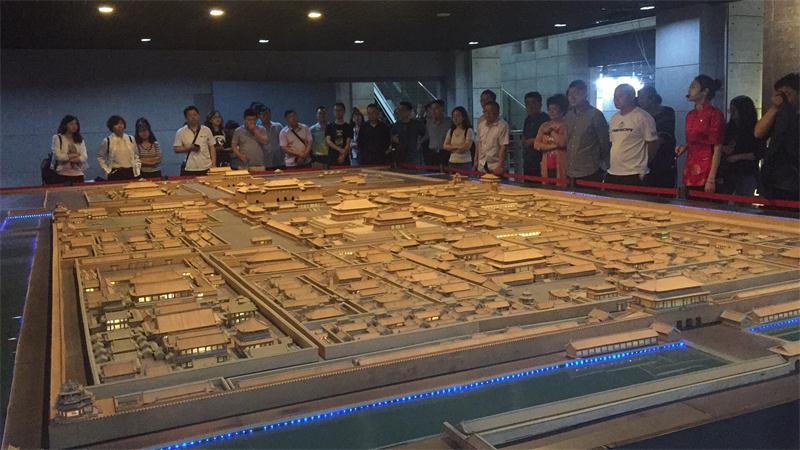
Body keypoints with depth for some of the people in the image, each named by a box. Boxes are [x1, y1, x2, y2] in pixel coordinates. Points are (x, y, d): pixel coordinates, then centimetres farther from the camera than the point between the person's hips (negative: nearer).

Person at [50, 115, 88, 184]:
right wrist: (75, 155, -3)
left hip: (78, 174, 3)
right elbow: (58, 156, -8)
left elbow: (84, 157, 1)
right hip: (62, 175, -3)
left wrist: (67, 158, -11)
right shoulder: (57, 138, 4)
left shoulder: (80, 140, 14)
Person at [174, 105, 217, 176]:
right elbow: (176, 149, 3)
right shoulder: (180, 132, 3)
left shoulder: (206, 130, 7)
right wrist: (189, 148, -14)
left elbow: (211, 148, 10)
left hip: (206, 168, 1)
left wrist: (213, 165, 3)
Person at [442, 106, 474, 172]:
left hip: (465, 163, -4)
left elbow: (466, 147, -14)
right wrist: (456, 147, -9)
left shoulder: (469, 131, -5)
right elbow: (445, 146, 4)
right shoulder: (450, 131, 10)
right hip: (452, 162, 4)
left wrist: (452, 148, -3)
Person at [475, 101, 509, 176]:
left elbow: (503, 147, -15)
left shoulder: (502, 125, -10)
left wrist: (500, 166, -20)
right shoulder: (481, 125, 9)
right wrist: (476, 160, 11)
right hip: (481, 166, 5)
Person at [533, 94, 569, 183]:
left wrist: (551, 130, -5)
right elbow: (536, 145, 3)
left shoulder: (566, 125, -2)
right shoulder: (544, 126, 13)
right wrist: (553, 146, -9)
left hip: (561, 167, -5)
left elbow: (562, 143, -17)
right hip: (547, 166, 5)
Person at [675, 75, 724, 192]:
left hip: (706, 174, -7)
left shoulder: (714, 114, -7)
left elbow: (717, 149, -10)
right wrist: (684, 147, 5)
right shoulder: (690, 115, 14)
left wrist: (711, 179, -16)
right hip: (690, 173, 7)